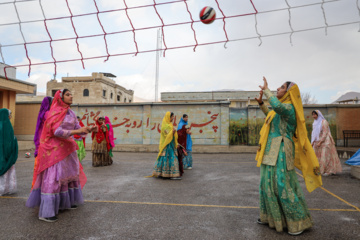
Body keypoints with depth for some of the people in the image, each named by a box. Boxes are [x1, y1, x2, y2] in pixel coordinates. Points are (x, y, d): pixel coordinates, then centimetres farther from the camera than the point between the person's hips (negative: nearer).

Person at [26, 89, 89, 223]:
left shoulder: (71, 113, 9)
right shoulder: (55, 112, -13)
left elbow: (77, 129, 8)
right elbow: (57, 131, -23)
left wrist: (86, 130, -12)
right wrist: (77, 131, -26)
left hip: (68, 148, 8)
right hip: (55, 148, -8)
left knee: (70, 174, 15)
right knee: (53, 178, -8)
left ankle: (66, 202, 30)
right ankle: (46, 212, -2)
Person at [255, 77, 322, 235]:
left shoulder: (289, 107, -12)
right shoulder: (282, 107, 16)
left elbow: (276, 105, -35)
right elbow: (270, 115, 36)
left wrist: (266, 90, -21)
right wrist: (260, 103, 24)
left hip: (280, 151, -10)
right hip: (272, 150, 10)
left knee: (283, 185, -6)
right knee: (268, 183, 13)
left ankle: (299, 222, 9)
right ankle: (270, 216, 26)